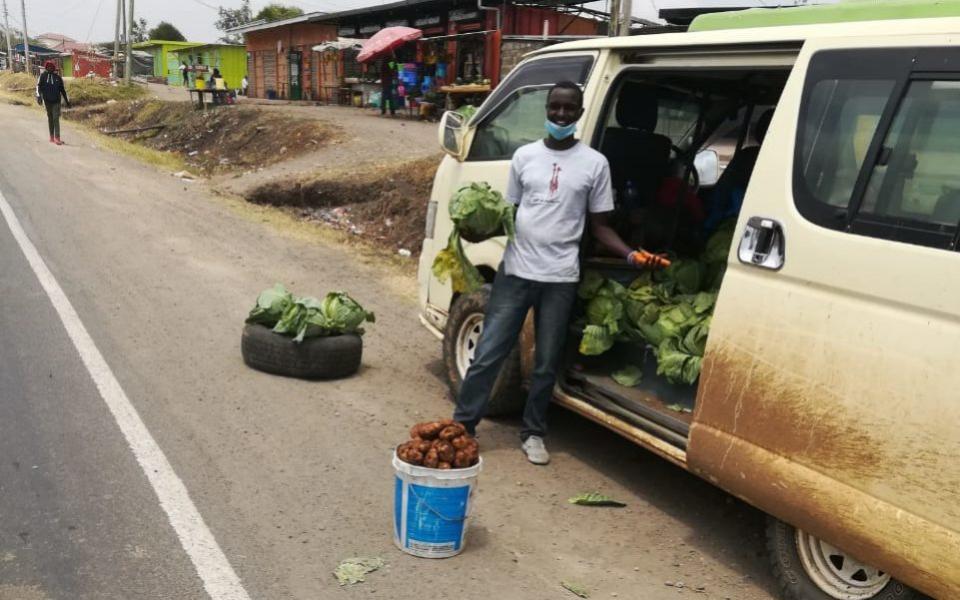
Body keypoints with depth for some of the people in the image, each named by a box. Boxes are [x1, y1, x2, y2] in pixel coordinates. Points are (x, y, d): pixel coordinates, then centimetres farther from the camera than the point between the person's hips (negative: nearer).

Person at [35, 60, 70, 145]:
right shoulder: (43, 75, 4)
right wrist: (39, 96, -17)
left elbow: (62, 90, 16)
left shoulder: (58, 77, 8)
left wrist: (67, 100, 17)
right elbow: (39, 86, -3)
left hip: (56, 101, 0)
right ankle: (52, 137, 16)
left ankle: (57, 138, -15)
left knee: (56, 119, -9)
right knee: (50, 118, 9)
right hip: (47, 101, 0)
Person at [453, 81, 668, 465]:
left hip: (560, 278, -1)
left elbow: (599, 226, 4)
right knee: (488, 354, 2)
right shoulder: (525, 156, 6)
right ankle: (463, 423, 15)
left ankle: (533, 433, 25)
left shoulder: (594, 163, 1)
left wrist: (630, 254, -12)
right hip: (515, 270, 1)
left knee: (547, 364, 9)